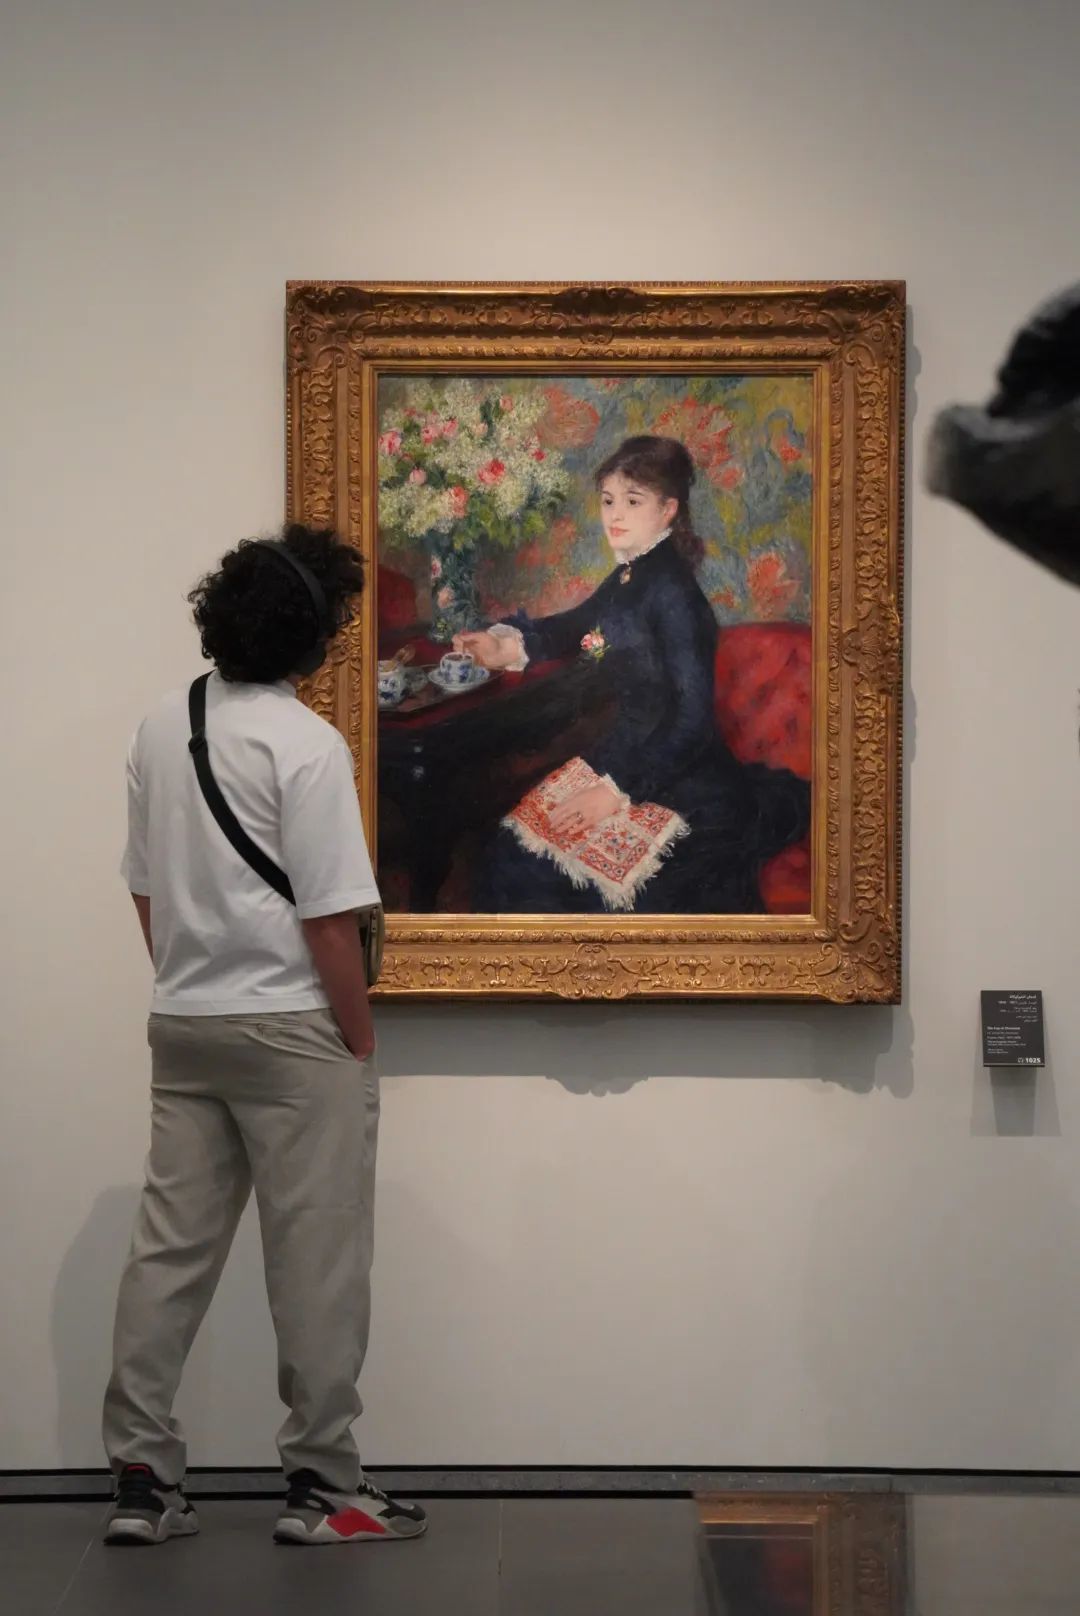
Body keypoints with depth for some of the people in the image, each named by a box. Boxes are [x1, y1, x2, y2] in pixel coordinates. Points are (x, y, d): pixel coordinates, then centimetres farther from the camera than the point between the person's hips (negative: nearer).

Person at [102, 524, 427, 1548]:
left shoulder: (160, 732, 6)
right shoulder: (305, 745, -14)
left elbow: (145, 892, 12)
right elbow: (329, 921, -15)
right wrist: (361, 1043, -7)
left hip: (182, 1027, 7)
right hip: (289, 1028, -6)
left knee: (170, 1251, 8)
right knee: (315, 1261, 2)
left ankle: (141, 1480, 10)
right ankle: (320, 1484, 7)